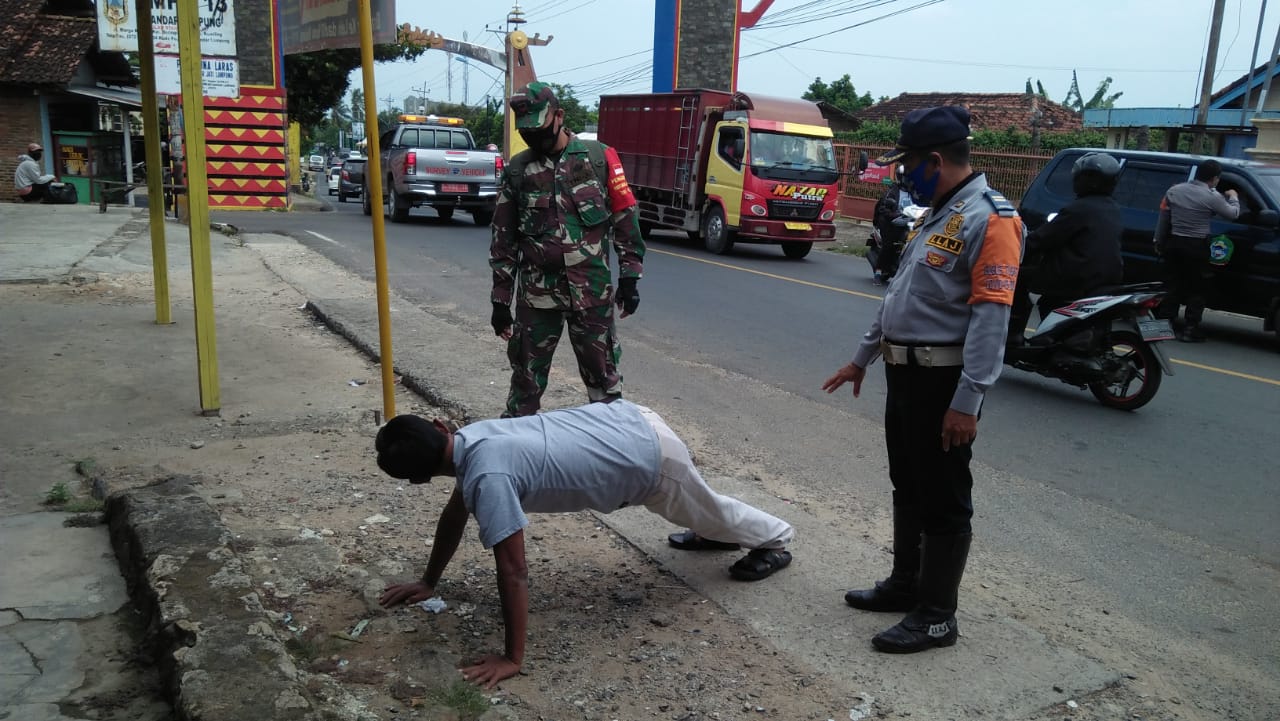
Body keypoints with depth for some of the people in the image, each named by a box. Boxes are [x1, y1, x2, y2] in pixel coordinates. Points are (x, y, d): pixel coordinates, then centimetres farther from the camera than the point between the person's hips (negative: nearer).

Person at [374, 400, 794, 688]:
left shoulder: (487, 478, -33)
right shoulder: (468, 439, -5)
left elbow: (513, 573, -29)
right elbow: (455, 514, 10)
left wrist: (512, 659, -20)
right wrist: (428, 583, 18)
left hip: (649, 458, -8)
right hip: (627, 423, 8)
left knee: (706, 512, 24)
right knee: (697, 508, 37)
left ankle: (774, 542, 54)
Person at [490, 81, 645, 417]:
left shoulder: (600, 157, 1)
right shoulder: (517, 170, 5)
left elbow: (625, 217, 3)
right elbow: (504, 238, 8)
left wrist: (629, 276, -1)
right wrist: (500, 299, 7)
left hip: (593, 291, -1)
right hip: (536, 294, 1)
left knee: (603, 375, 9)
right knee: (527, 376, 9)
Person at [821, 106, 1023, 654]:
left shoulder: (989, 219, -16)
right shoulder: (934, 215, 14)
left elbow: (991, 317, -23)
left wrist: (968, 400, -26)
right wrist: (862, 358, 23)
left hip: (943, 382, -9)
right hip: (905, 373, 10)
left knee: (943, 501, 2)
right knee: (907, 488, 19)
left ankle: (936, 616, 14)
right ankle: (906, 583, 35)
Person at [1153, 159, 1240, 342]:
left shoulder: (1174, 191, 3)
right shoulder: (1212, 197, -11)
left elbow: (1163, 218, 7)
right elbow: (1233, 214, 2)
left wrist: (1158, 241, 16)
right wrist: (1233, 197, 22)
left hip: (1174, 243, 5)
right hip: (1196, 247, -5)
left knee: (1173, 285, 13)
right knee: (1197, 289, 4)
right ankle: (1190, 330, 2)